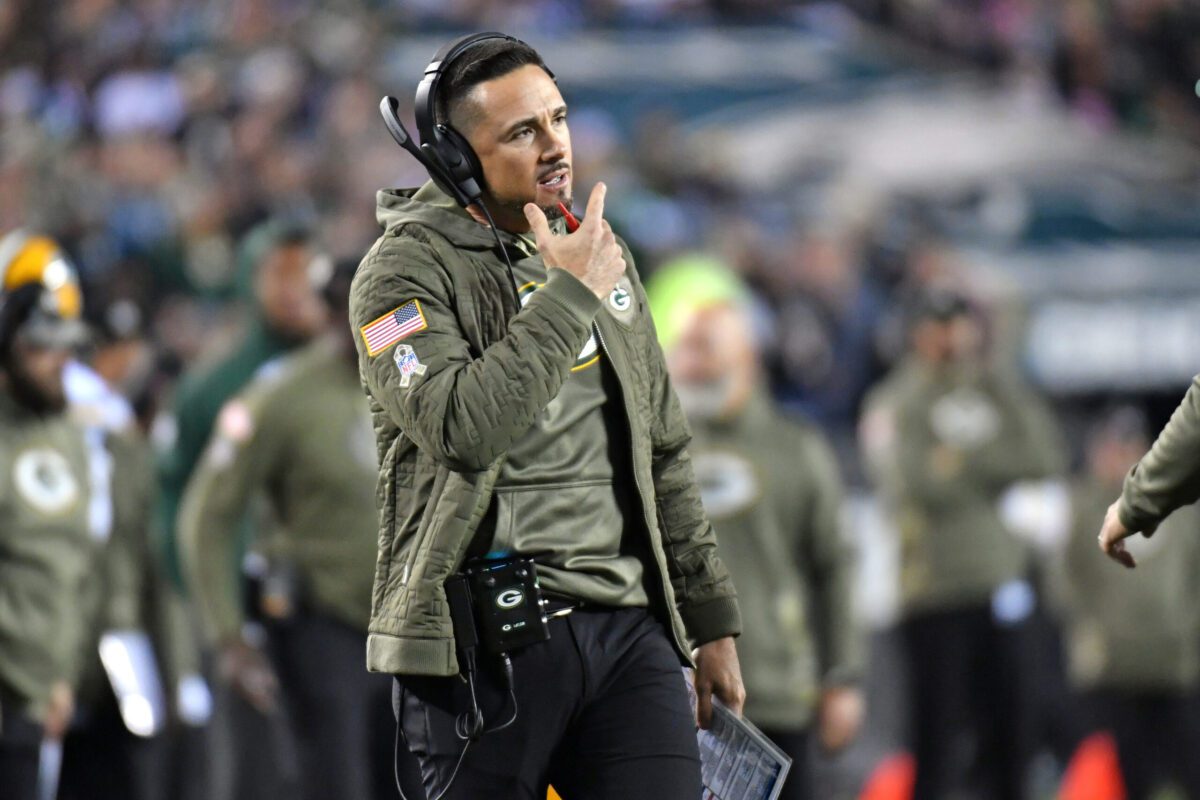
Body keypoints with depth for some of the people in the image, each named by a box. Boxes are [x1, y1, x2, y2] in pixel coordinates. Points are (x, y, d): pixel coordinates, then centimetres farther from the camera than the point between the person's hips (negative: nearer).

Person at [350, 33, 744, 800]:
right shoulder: (407, 270, -4)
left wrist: (711, 621, 20)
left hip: (624, 625, 5)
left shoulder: (599, 257, 16)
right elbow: (461, 427, -23)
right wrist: (568, 296, -16)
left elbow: (664, 455, 22)